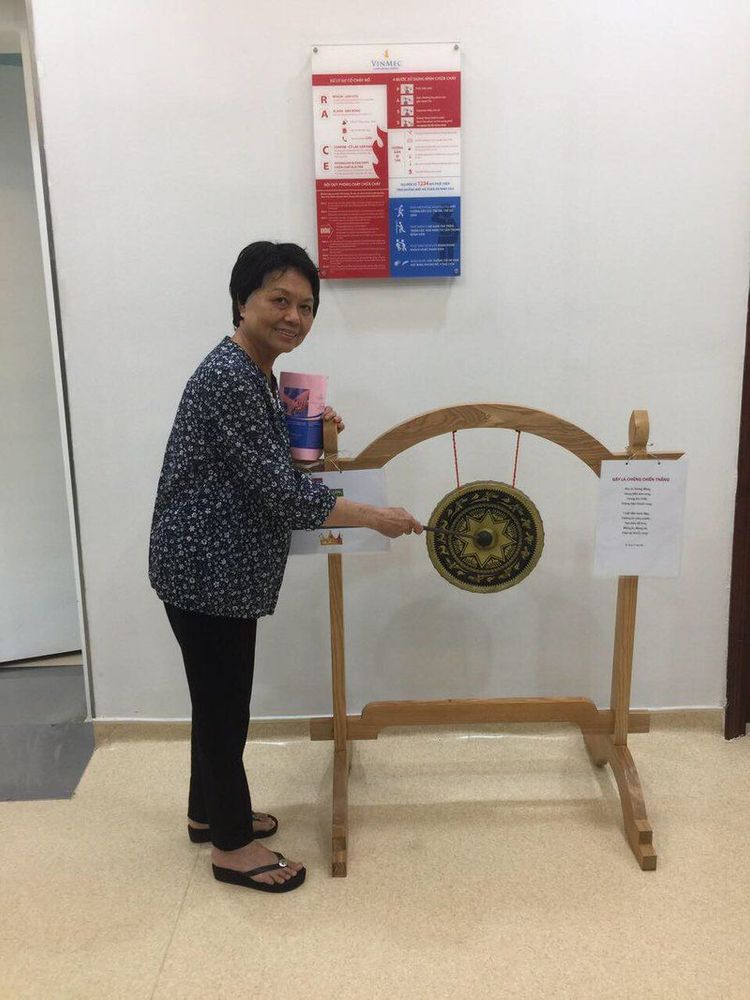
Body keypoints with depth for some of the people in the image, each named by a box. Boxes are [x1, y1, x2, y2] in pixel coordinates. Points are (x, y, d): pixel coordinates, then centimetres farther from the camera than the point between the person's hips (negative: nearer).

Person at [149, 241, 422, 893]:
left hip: (226, 568, 10)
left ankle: (208, 810, 39)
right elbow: (282, 491, -25)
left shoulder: (258, 373, 9)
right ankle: (232, 845, 21)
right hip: (206, 571, -10)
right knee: (223, 703, 4)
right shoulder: (228, 378, -22)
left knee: (220, 696, 21)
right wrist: (378, 517, -18)